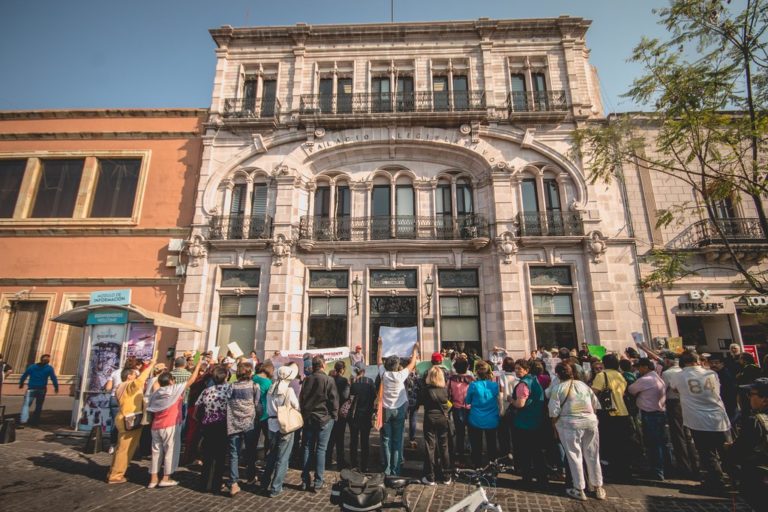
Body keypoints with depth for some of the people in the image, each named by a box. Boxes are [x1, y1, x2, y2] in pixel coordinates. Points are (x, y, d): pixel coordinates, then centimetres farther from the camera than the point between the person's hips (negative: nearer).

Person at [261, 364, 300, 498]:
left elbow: (268, 408, 8)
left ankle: (265, 484, 32)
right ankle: (275, 488, 13)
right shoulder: (289, 391, -17)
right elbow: (296, 406, -6)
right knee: (282, 458, 7)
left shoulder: (271, 390, -2)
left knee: (271, 455, 22)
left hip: (272, 425, 5)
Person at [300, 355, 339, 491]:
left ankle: (305, 481, 17)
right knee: (321, 450, 3)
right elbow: (334, 400, -11)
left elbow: (301, 398, 8)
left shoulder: (307, 380, 1)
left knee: (307, 449, 12)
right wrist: (334, 416, 1)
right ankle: (318, 482, 7)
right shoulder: (329, 380, -13)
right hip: (324, 418, -4)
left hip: (308, 418, 4)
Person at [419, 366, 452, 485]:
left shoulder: (425, 389, -14)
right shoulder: (445, 389, -7)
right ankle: (446, 477, 21)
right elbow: (447, 402, 6)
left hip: (430, 419, -2)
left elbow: (420, 402, -1)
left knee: (430, 447, 5)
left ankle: (430, 477, 11)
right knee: (444, 447, 12)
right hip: (443, 419, 3)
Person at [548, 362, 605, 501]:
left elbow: (554, 411, -9)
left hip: (569, 424, -5)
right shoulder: (583, 384, 9)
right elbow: (595, 404, 11)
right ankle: (598, 488, 27)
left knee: (574, 455, 6)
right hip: (590, 421, 5)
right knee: (592, 455, 15)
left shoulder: (557, 387, -6)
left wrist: (555, 427, 4)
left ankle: (579, 489, 14)